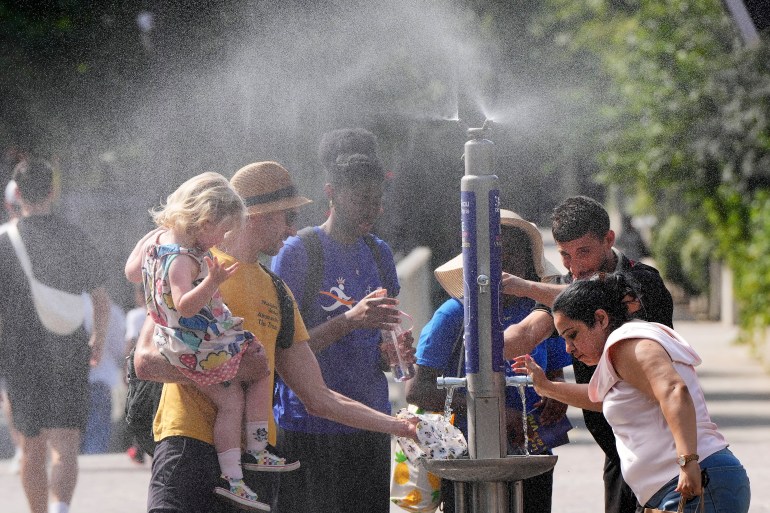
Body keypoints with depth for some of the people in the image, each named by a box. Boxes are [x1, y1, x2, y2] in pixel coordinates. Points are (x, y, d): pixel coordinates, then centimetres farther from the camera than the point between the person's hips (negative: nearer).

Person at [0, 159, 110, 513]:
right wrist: (98, 340, 28)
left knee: (32, 449, 16)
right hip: (69, 357, 0)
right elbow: (101, 301, 9)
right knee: (64, 449, -8)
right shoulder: (76, 239, 1)